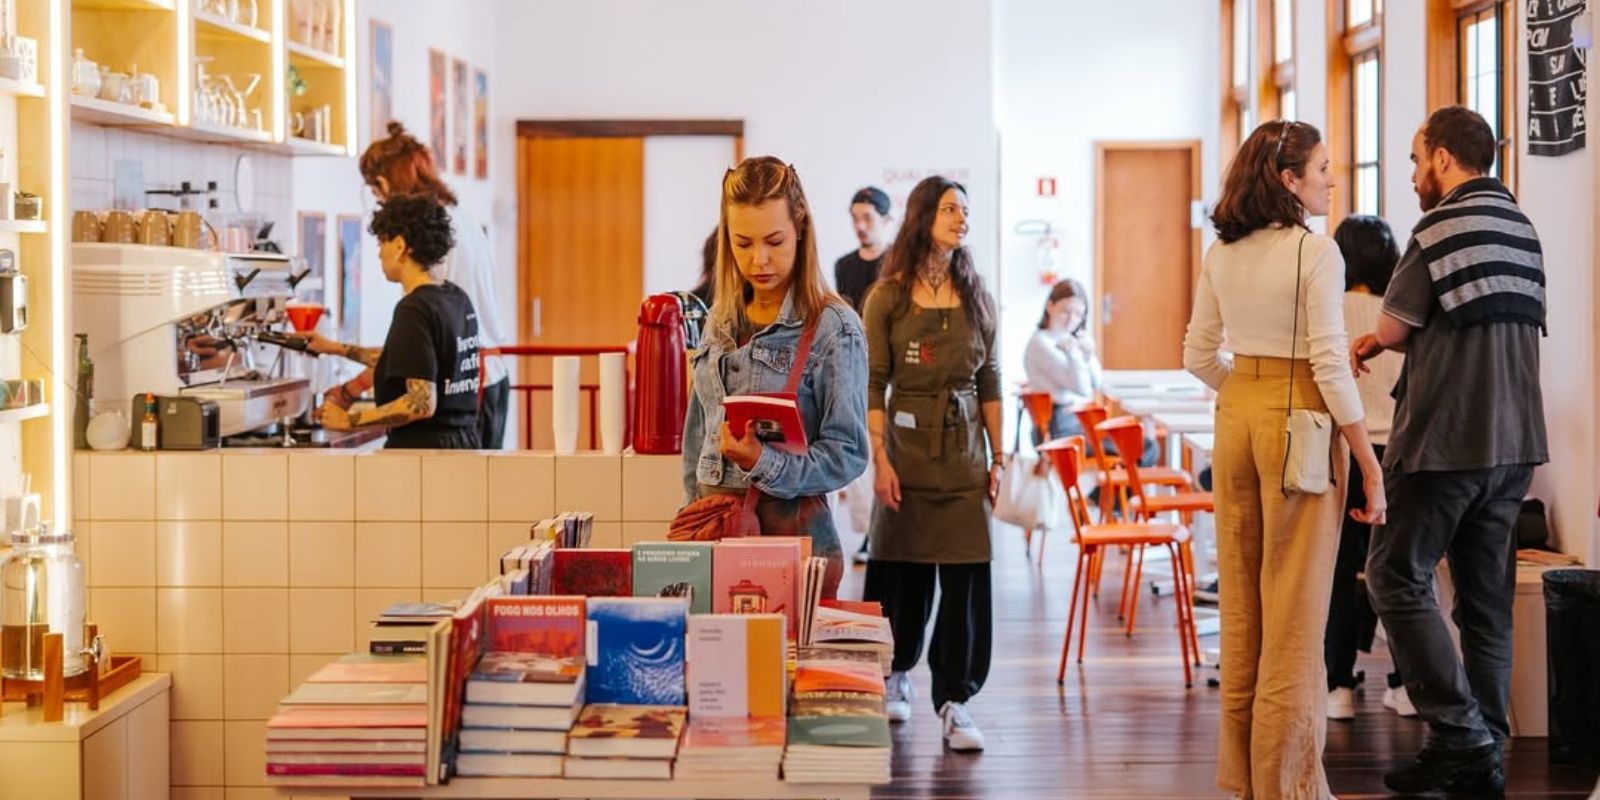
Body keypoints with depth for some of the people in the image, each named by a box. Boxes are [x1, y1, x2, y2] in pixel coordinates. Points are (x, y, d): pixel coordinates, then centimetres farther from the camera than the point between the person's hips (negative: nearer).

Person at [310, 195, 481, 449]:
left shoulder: (415, 309, -18)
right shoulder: (458, 299, 9)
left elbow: (422, 403, -24)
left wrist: (349, 420, -15)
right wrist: (338, 349, 31)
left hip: (424, 447, -9)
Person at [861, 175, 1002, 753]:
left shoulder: (976, 297, 8)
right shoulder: (888, 296, -1)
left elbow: (989, 382, 10)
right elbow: (873, 385, -3)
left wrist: (996, 457, 6)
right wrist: (880, 459, -11)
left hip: (965, 449, 2)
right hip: (908, 444, -2)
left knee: (966, 575, -3)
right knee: (903, 572, 6)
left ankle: (955, 701, 3)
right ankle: (896, 676, 29)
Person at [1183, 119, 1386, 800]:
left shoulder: (1221, 255, 6)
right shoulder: (1315, 252, -13)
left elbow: (1199, 356, 10)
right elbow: (1330, 366, -15)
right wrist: (1370, 464, -10)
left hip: (1235, 415, 7)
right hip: (1300, 421, -6)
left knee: (1240, 602, 13)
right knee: (1295, 611, 0)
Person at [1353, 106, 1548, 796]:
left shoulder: (1442, 228, -11)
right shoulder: (1523, 231, 14)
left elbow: (1393, 328, -5)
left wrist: (1373, 341, 18)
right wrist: (1389, 341, 16)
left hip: (1445, 441, -8)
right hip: (1513, 442, 8)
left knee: (1397, 577, 1)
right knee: (1487, 596, 10)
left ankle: (1457, 728, -5)